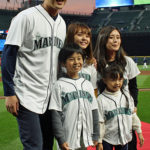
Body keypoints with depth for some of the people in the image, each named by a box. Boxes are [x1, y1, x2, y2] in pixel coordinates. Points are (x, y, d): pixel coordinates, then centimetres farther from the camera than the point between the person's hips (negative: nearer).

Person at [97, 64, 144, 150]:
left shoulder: (127, 96, 0)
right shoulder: (101, 100, -14)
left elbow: (133, 115, 8)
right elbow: (99, 122, -12)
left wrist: (139, 132, 9)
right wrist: (99, 141, -11)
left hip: (124, 138, 4)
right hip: (107, 140, -4)